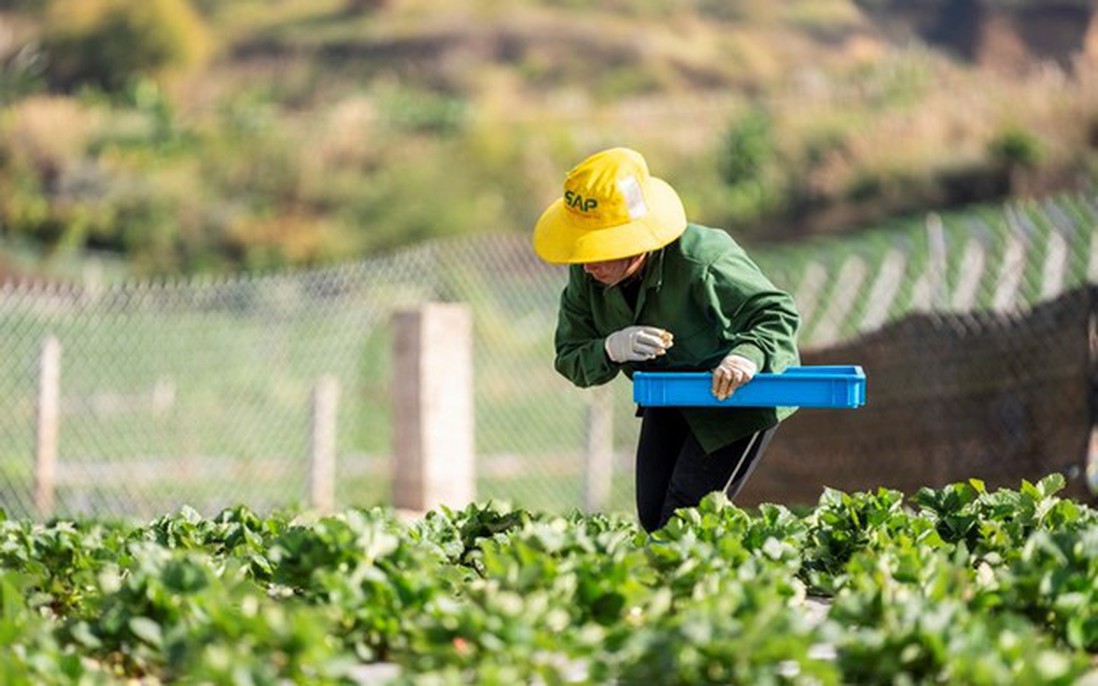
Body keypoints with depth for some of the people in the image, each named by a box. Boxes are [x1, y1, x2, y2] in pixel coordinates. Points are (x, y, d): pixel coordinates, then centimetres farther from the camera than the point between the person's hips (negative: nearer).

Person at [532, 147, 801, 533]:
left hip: (738, 397, -7)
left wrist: (747, 355, -55)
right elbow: (570, 359, -13)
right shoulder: (585, 276, -17)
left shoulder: (700, 262, -36)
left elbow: (777, 314, -32)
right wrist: (610, 349, -38)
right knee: (652, 518, 8)